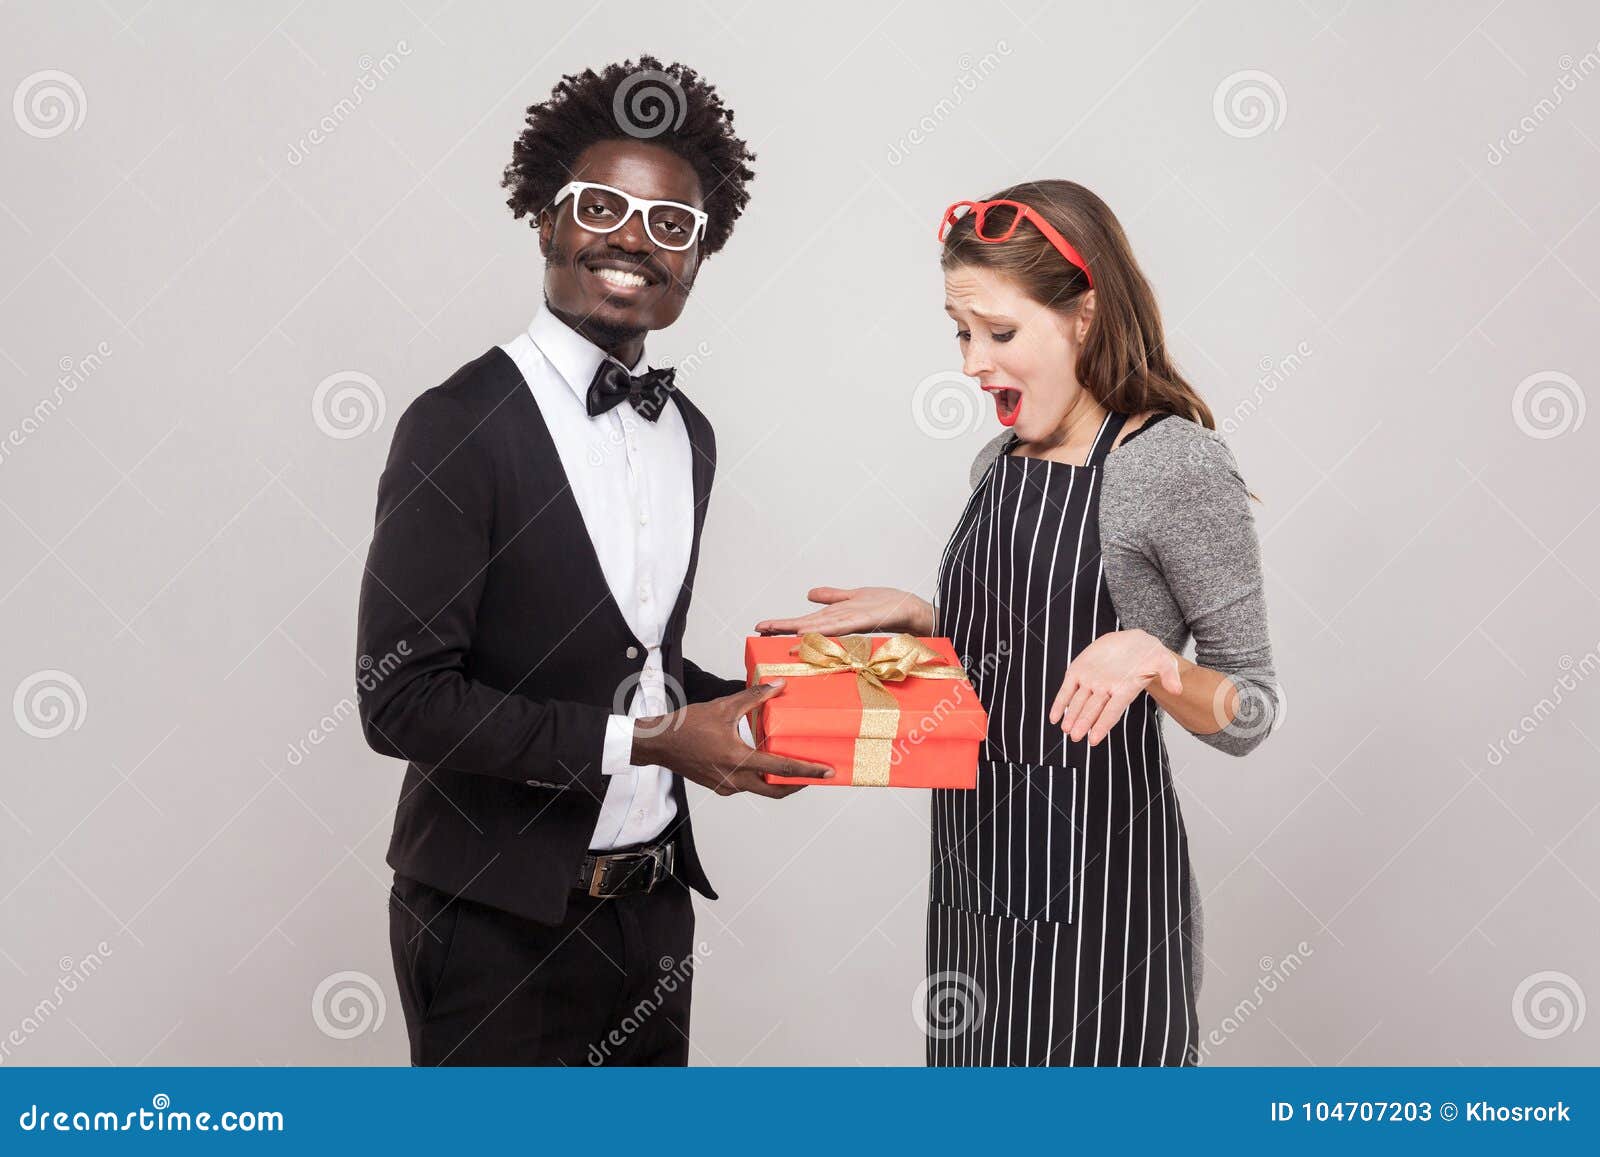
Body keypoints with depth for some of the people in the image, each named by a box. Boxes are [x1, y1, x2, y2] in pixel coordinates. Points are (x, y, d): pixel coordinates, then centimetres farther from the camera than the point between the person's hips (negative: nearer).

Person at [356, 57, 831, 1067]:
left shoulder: (690, 435, 9)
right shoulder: (460, 426, -15)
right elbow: (402, 698, -19)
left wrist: (750, 712, -1)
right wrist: (646, 739, -20)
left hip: (652, 904, 7)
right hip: (499, 918, -7)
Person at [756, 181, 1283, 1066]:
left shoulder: (1175, 463, -13)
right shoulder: (999, 464, 9)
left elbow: (1251, 714, -10)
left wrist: (1152, 661, -28)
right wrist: (914, 617, 6)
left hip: (1094, 885, -7)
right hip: (978, 877, 8)